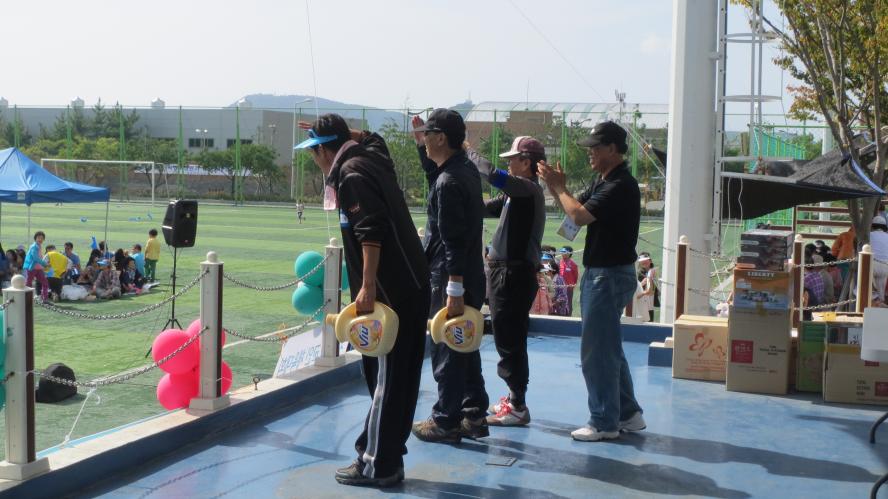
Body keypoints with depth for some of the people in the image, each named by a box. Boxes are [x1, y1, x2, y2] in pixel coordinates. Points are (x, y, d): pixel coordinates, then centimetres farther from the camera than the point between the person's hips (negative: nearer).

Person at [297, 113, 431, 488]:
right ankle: (387, 458, 21)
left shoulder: (352, 173, -11)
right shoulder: (371, 156, 15)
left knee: (385, 377, -3)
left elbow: (371, 232, -23)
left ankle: (377, 465, 4)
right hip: (410, 284, 10)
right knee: (399, 377, 12)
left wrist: (368, 287, -25)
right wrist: (339, 129, 36)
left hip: (389, 290, -10)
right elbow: (368, 136, 42)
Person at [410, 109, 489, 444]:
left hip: (451, 279, -10)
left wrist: (454, 289, -25)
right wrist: (421, 146, 25)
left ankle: (446, 422, 9)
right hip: (470, 277, 10)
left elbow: (454, 240, -24)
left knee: (446, 352, 0)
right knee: (465, 349, 16)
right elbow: (435, 176, 34)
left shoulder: (450, 182, -19)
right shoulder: (466, 168, 10)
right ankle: (474, 415, 24)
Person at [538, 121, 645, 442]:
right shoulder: (603, 183, 13)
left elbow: (580, 216, -26)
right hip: (599, 273, 10)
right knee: (609, 348, 17)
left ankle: (604, 423, 6)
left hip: (610, 275, -10)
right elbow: (576, 209, 16)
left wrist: (557, 186, -12)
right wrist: (555, 185, 1)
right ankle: (627, 413, 26)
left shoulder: (621, 186, -19)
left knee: (596, 351, -4)